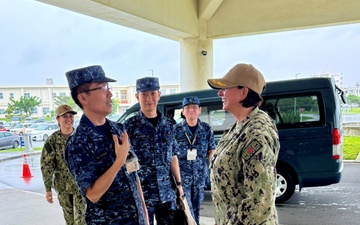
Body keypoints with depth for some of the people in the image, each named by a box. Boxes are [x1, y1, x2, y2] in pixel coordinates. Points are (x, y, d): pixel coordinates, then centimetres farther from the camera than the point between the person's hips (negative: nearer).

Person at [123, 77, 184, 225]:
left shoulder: (168, 124, 7)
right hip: (141, 193, -4)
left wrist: (179, 183, 10)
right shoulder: (129, 126, -6)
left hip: (167, 192, 4)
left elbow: (173, 157, 12)